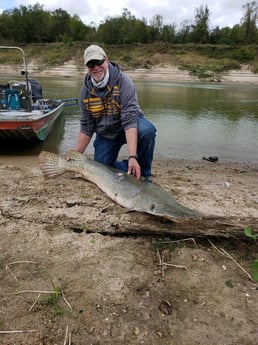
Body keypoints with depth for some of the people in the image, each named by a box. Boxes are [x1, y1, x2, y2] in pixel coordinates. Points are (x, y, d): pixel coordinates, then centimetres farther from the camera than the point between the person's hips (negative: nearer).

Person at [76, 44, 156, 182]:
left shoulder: (123, 81, -22)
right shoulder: (86, 90, -9)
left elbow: (129, 120, -33)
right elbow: (86, 128, -3)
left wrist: (132, 157, -43)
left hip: (130, 127, -3)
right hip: (105, 135, 3)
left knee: (146, 130, -36)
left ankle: (143, 173, -12)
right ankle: (130, 167, 13)